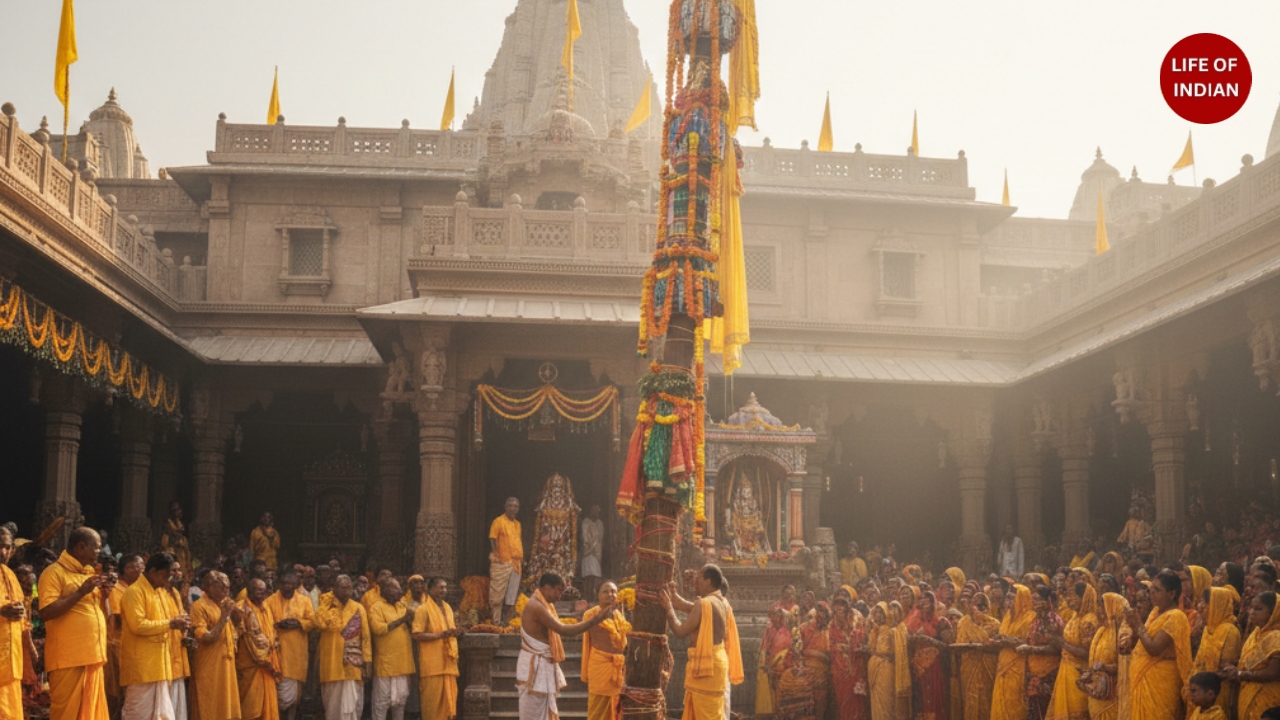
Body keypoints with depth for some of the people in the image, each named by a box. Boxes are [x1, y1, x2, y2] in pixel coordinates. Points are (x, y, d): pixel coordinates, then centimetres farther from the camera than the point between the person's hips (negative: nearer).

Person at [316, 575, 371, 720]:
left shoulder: (358, 608, 5)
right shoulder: (326, 607, 2)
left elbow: (365, 636, 4)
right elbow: (320, 623, -21)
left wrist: (368, 662, -2)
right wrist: (327, 603, -11)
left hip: (353, 665, 0)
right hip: (331, 664, 0)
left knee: (351, 705, -1)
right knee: (333, 705, 7)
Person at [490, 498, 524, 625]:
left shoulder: (517, 524, 16)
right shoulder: (499, 521, -5)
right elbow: (492, 539, -9)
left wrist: (522, 557, 11)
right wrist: (497, 556, -16)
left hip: (516, 563, 7)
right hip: (502, 562, -7)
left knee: (512, 594, 8)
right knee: (498, 592, -6)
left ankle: (506, 620, 16)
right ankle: (496, 621, -3)